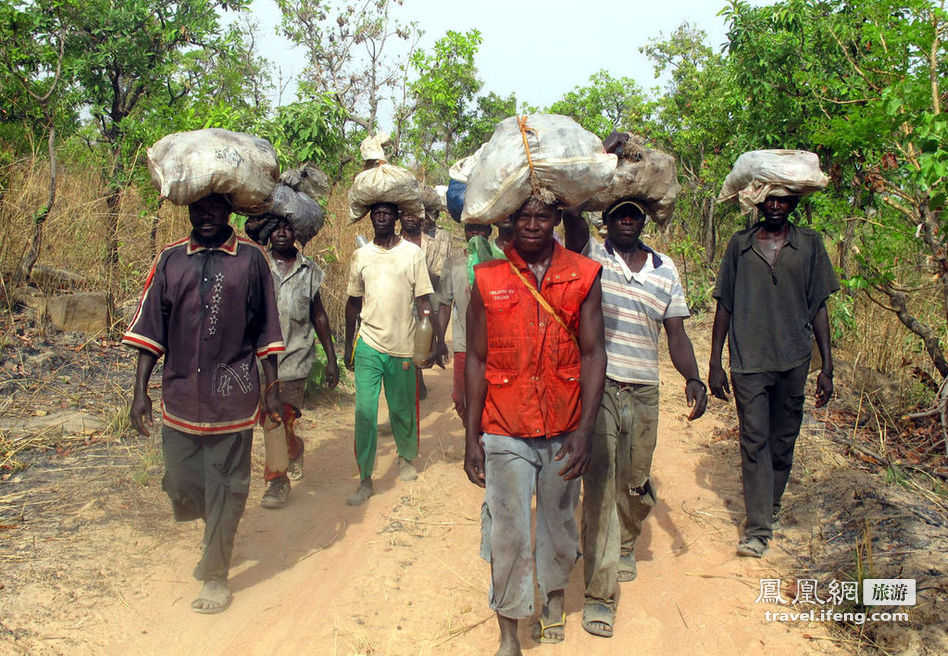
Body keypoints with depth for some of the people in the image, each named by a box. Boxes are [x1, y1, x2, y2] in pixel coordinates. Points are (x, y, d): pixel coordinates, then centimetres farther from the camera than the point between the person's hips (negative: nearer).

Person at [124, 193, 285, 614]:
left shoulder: (251, 259, 1)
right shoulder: (169, 260, 6)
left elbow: (264, 330, 4)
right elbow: (150, 329, 6)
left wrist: (271, 388, 3)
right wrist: (140, 390, 1)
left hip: (232, 394, -3)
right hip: (180, 394, 3)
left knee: (226, 487, 3)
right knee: (181, 485, 11)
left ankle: (215, 575, 18)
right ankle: (217, 531, 42)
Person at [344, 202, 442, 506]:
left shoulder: (412, 253, 0)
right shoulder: (360, 256, 7)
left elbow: (423, 301, -1)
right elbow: (353, 302, 14)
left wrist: (432, 342, -7)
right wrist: (349, 346, 15)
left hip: (403, 346, -1)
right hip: (369, 344, 1)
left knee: (403, 409, 10)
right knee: (365, 411, -6)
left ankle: (406, 457, 36)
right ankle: (365, 479, 3)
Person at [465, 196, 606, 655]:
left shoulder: (584, 276, -1)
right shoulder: (487, 277, -2)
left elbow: (593, 352, -4)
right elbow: (477, 359, -1)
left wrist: (584, 430, -12)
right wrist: (471, 438, -4)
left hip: (564, 429, 1)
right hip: (505, 431, -1)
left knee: (559, 521, 17)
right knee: (507, 531, 4)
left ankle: (554, 596, 45)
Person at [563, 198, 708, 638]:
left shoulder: (666, 271, 9)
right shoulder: (591, 256, 0)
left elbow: (676, 334, 7)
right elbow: (571, 217, -21)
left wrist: (692, 378, -8)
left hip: (644, 393, 4)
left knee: (636, 484, 15)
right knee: (599, 486, -5)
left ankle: (625, 544, 47)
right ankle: (599, 593, 5)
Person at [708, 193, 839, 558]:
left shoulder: (810, 244, 6)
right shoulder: (740, 245, 5)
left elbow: (819, 308, 8)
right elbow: (724, 306, 7)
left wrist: (827, 367, 4)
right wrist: (714, 364, 3)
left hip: (794, 361, 1)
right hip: (748, 361, -1)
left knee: (783, 438, 11)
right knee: (754, 441, -5)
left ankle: (772, 505, 33)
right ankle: (758, 527, 0)